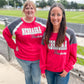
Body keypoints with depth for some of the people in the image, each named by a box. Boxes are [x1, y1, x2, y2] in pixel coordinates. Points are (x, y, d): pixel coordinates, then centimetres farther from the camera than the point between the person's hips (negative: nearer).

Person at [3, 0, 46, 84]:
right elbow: (5, 33, 1)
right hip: (23, 57, 0)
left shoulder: (40, 23, -5)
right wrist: (14, 46, -4)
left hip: (37, 57, 1)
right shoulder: (17, 23, -9)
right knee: (28, 75, 22)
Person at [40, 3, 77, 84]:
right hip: (49, 70, 2)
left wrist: (67, 69, -9)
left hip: (63, 71, -2)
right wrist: (43, 69, 2)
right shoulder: (46, 34, -5)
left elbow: (73, 55, -6)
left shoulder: (70, 33, -13)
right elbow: (43, 54, 1)